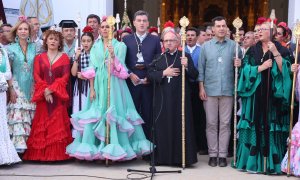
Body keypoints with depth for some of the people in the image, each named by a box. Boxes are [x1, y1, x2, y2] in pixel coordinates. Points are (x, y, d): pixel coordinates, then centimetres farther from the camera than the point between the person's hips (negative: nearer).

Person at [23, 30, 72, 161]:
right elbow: (36, 76, 3)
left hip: (58, 96, -1)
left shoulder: (64, 58, 8)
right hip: (43, 95, 2)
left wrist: (51, 89, -13)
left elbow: (65, 77, -2)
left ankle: (57, 153, -4)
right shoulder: (39, 58, 13)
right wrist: (45, 90, -12)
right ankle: (41, 154, 1)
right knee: (42, 125, -1)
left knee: (58, 124, -5)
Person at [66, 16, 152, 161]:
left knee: (114, 114, -7)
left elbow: (120, 69, -5)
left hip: (114, 85, -3)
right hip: (98, 85, 3)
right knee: (95, 115, -1)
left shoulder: (120, 46, 4)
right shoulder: (95, 46, 13)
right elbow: (91, 69, 8)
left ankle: (114, 148, 0)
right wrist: (92, 89, -1)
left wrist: (113, 56, -23)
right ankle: (94, 149, 5)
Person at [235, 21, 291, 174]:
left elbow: (284, 69, -10)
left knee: (271, 128, -5)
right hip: (254, 95, 3)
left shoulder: (281, 50, 4)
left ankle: (271, 163, 2)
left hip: (273, 95, -2)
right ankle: (253, 162, 7)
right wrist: (263, 66, -10)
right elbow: (245, 69, 0)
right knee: (254, 128, 1)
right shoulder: (252, 50, 11)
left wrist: (275, 53, -17)